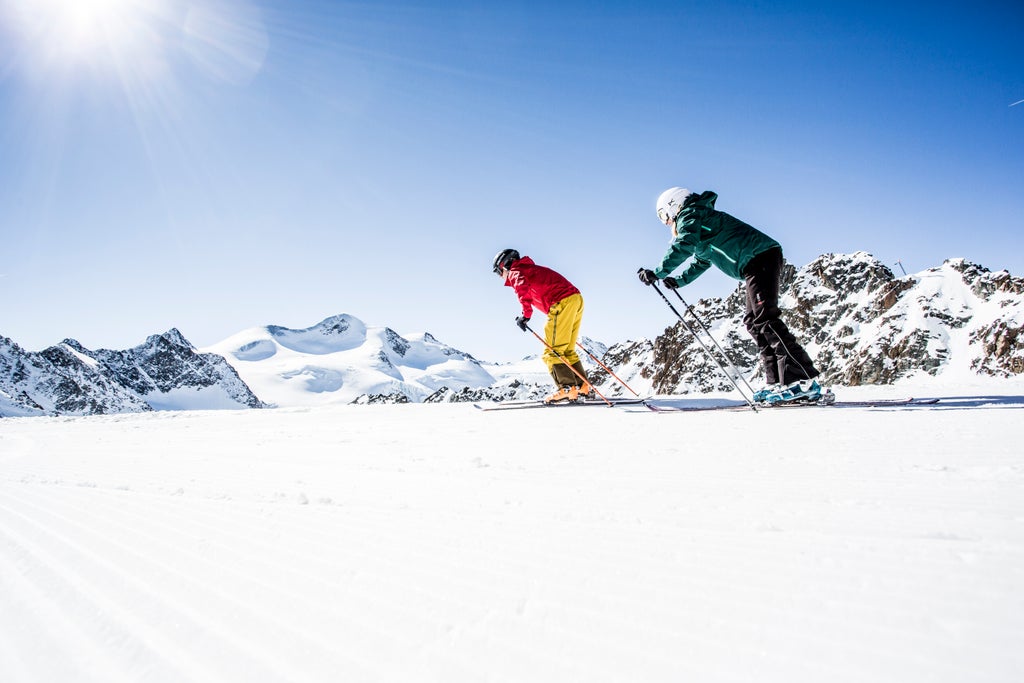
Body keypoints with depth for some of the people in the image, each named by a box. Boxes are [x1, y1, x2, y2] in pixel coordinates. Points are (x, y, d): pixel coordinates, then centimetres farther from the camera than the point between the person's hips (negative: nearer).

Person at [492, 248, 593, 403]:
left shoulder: (515, 272, 5)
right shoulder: (531, 268, 32)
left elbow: (523, 287, -18)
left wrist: (526, 314, -18)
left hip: (562, 303, -9)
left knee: (552, 351, -9)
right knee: (567, 351, 14)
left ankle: (568, 389, -18)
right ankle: (583, 386, 10)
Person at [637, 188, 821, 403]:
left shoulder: (689, 214, 0)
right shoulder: (699, 230, 30)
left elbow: (684, 246, -16)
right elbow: (700, 263, 35)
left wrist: (658, 273, -13)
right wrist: (678, 280, 22)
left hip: (760, 256, -10)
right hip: (758, 262, 10)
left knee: (763, 318, -18)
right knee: (753, 321, 7)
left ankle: (803, 381, -22)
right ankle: (776, 381, 3)